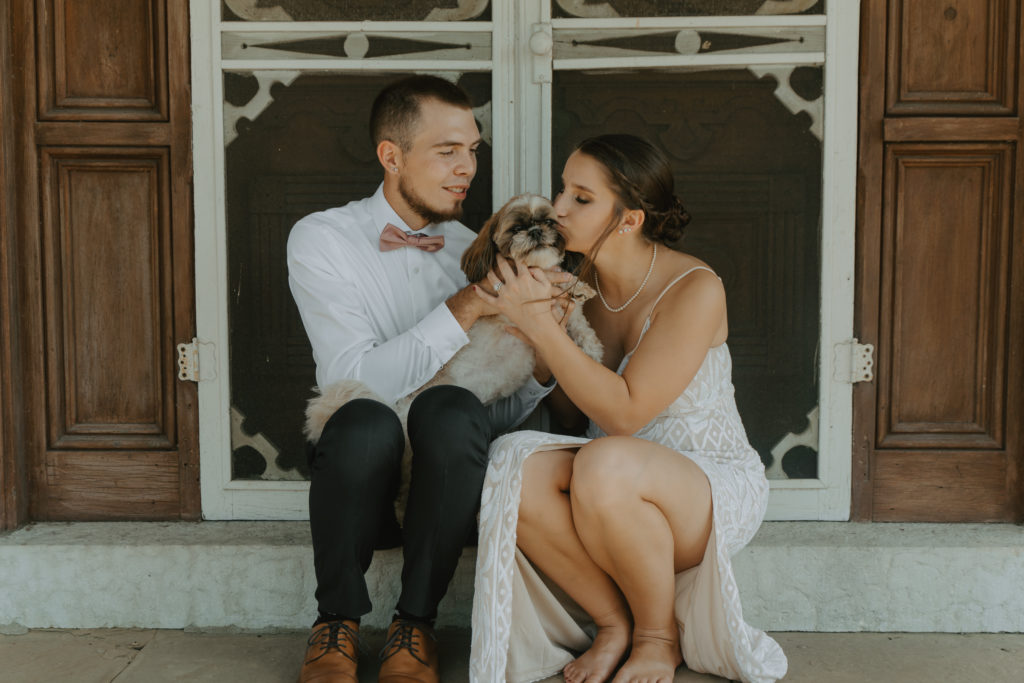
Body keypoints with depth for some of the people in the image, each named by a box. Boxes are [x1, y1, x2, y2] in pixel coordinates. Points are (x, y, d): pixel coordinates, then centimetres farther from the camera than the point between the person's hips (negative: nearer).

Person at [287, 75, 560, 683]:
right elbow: (356, 379, -18)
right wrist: (467, 306, -22)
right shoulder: (323, 239, -2)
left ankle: (415, 623, -15)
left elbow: (512, 410, 5)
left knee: (451, 408, -31)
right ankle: (337, 620, -10)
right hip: (360, 477, -2)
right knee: (364, 421, -35)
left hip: (449, 478, 2)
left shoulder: (473, 250, 8)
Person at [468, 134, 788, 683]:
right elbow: (566, 407, 6)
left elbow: (624, 413, -22)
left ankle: (660, 635, -10)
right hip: (614, 495, 5)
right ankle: (616, 622, -8)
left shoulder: (695, 290, -17)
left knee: (604, 464, -38)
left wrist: (539, 327, -25)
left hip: (713, 487, -5)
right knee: (511, 465, -26)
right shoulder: (580, 278, 0)